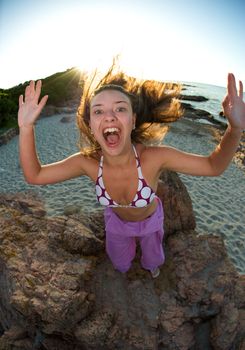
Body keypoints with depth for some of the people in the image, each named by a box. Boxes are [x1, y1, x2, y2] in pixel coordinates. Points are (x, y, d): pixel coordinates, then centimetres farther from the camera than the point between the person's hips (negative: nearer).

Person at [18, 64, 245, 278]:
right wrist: (26, 127, -39)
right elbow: (34, 175, -25)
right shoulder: (88, 162, -35)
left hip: (150, 219, -1)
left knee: (153, 257, 33)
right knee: (120, 261, 32)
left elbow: (214, 166, -30)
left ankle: (152, 263, 73)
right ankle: (124, 264, 72)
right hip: (117, 220, 1)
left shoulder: (154, 157, -41)